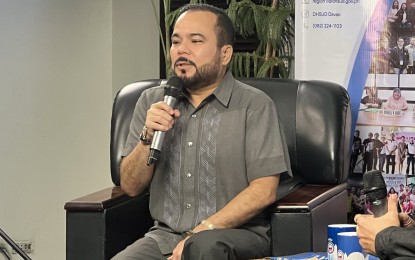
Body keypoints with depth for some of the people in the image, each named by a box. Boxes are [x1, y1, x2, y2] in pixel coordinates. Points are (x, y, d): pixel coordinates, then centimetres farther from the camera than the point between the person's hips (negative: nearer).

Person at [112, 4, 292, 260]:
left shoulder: (255, 105, -1)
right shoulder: (152, 102, 12)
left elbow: (263, 191, -8)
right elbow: (131, 187, 11)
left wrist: (198, 234, -15)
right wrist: (148, 137, -6)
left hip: (236, 233, -3)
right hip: (165, 235, 3)